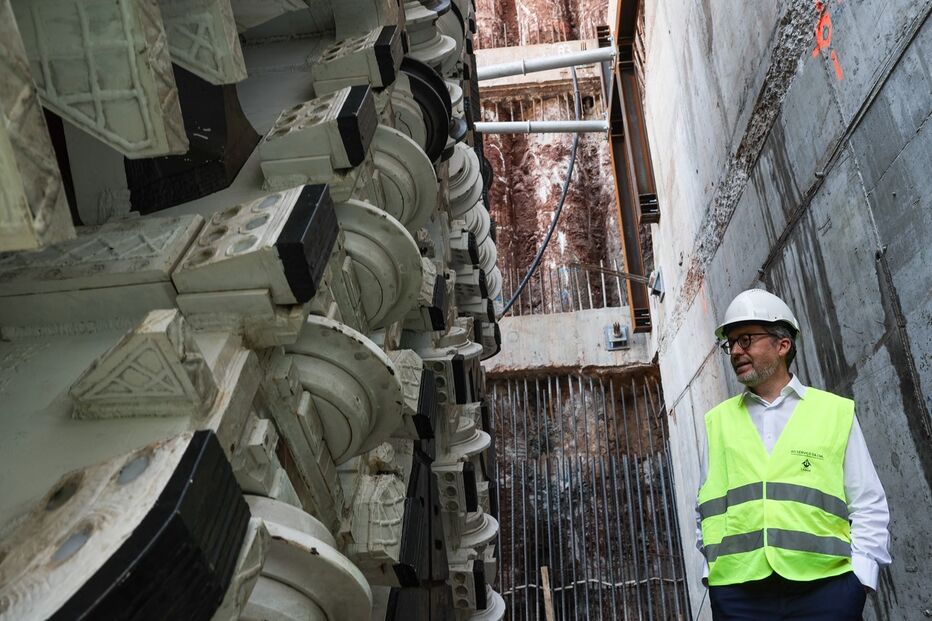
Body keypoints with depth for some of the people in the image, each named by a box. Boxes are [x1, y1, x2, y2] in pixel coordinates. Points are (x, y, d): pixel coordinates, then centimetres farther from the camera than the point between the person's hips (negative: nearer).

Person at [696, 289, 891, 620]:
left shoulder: (837, 412, 7)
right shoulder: (718, 421, 11)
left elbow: (869, 506, 6)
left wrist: (860, 575, -4)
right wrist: (711, 569, 4)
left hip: (826, 586, -1)